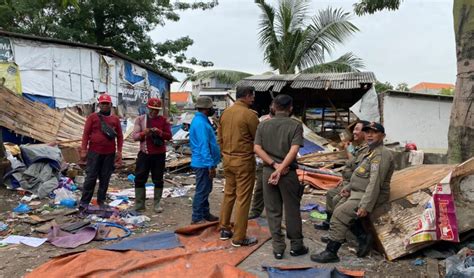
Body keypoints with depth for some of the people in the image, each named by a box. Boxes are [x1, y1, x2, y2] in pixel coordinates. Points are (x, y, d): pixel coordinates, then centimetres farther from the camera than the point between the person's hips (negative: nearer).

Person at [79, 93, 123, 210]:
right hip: (94, 152, -2)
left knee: (105, 178, 8)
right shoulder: (92, 117, 3)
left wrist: (119, 151, 2)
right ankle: (84, 202, 8)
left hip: (109, 154, 2)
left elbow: (119, 136, 9)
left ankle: (101, 201, 19)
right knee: (91, 177, 0)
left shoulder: (115, 119, 9)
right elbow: (86, 134, 1)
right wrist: (83, 150, -6)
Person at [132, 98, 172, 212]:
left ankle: (156, 204, 15)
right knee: (140, 179, 3)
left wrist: (160, 132, -21)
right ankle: (139, 204, 13)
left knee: (158, 180, 6)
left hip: (159, 155, 0)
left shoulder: (164, 120, 1)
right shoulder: (140, 119, 2)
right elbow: (135, 136, -2)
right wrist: (143, 133, -22)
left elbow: (169, 136, -2)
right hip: (144, 154, 1)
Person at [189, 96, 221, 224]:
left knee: (206, 189, 19)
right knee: (202, 190, -2)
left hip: (204, 162, 11)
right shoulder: (201, 123, -21)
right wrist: (210, 165, -25)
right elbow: (204, 146, -25)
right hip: (204, 163, -11)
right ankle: (197, 218, 7)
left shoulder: (201, 120, 13)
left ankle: (205, 213, 30)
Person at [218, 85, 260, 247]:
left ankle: (224, 229, 28)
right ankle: (239, 238, 10)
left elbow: (220, 138, 12)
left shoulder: (225, 112, 5)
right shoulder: (249, 114, -16)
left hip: (228, 159, 7)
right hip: (244, 161, -7)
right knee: (243, 199, 2)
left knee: (228, 194, 18)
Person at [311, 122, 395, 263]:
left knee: (340, 213, -20)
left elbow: (375, 183, -25)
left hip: (369, 196, -11)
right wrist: (348, 187, 19)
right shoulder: (372, 152, 18)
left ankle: (331, 252, -15)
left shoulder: (381, 154, -16)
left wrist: (366, 206, -29)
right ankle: (363, 237, 11)